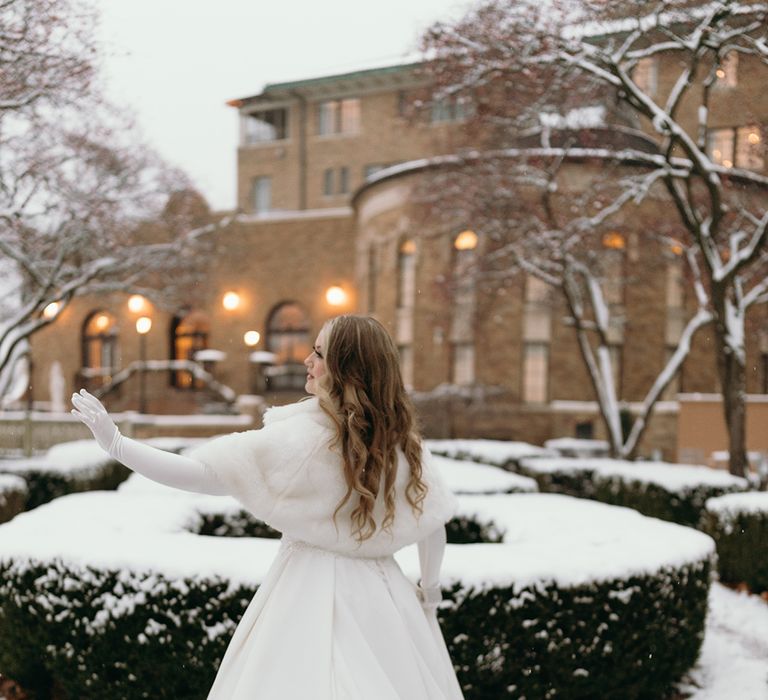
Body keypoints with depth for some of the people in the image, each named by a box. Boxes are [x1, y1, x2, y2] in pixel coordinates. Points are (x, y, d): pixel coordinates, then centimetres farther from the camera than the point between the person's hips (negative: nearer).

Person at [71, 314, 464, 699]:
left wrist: (115, 443, -14)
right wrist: (430, 593, 17)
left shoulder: (299, 437, -18)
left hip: (310, 588, -4)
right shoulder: (402, 441, -6)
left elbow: (199, 474, -20)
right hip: (380, 596, 4)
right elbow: (433, 523, 1)